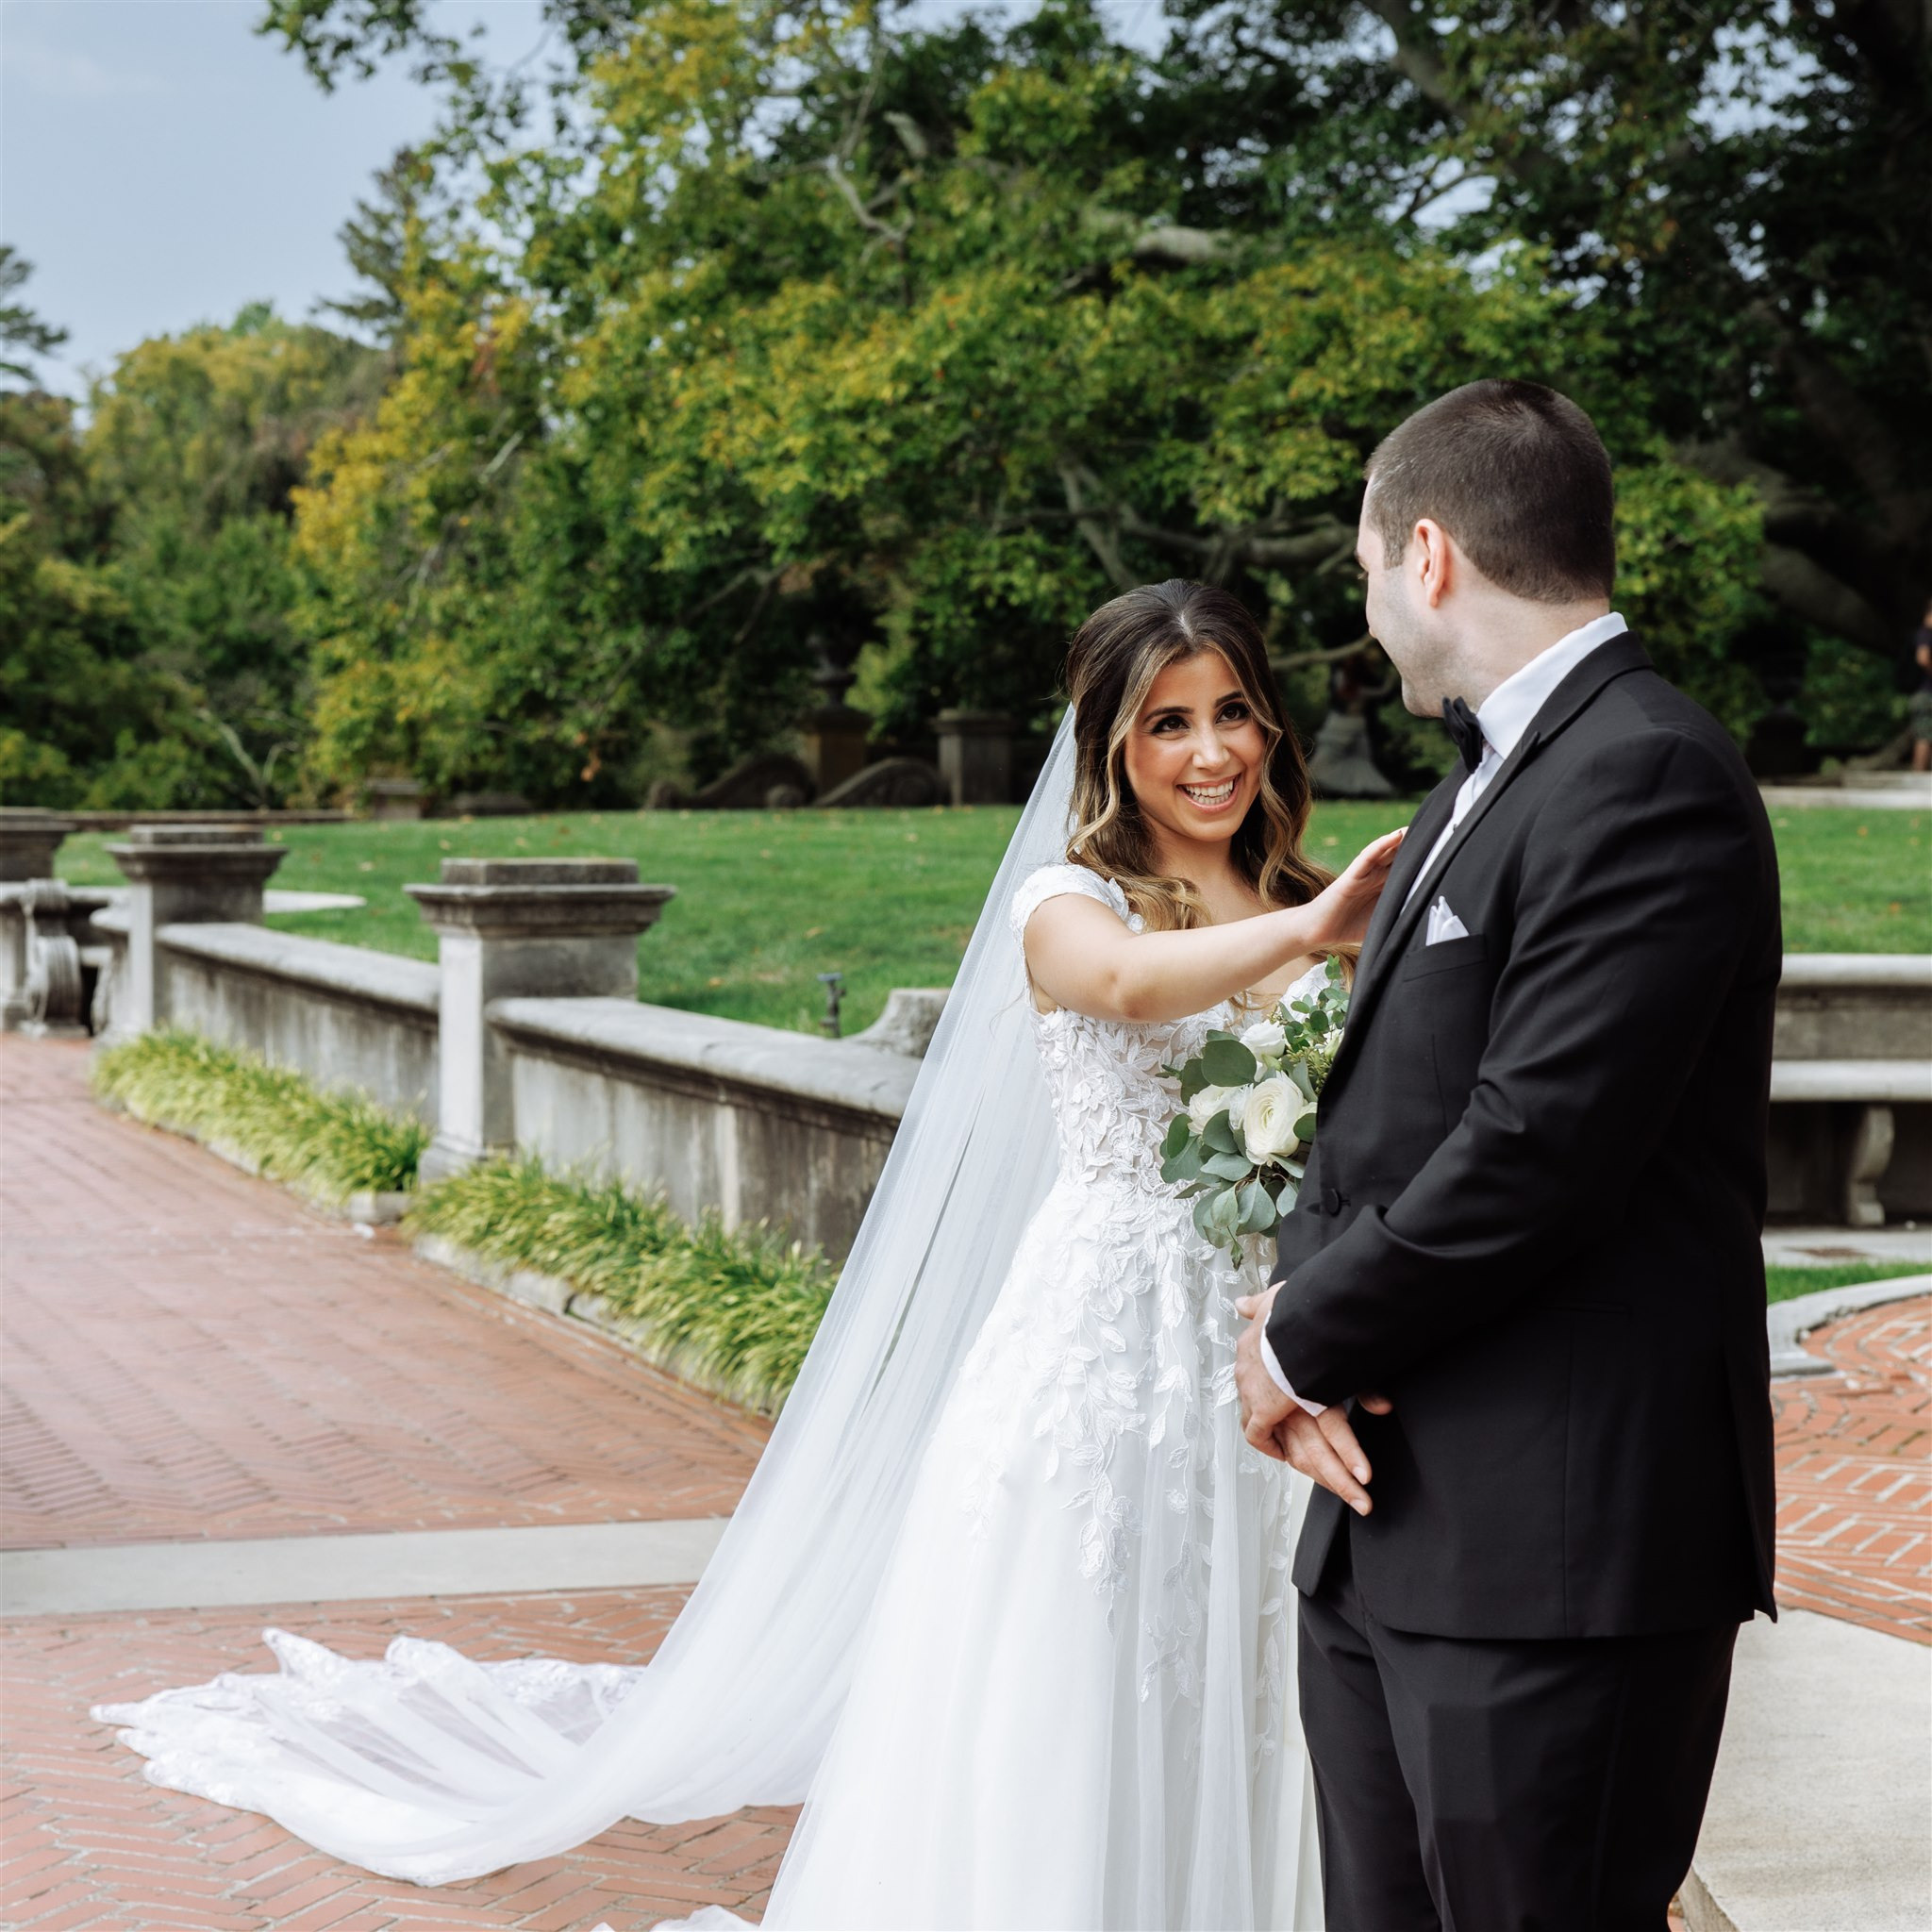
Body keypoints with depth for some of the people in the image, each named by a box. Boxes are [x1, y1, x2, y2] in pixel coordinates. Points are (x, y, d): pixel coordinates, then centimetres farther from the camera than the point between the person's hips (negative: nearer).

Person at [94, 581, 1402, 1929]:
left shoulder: (1316, 913, 12)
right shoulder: (1067, 902, -4)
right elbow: (1128, 980, -28)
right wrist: (1303, 931, -39)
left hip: (1266, 1350, 5)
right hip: (1100, 1345, -4)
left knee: (1232, 1711, 6)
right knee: (1062, 1703, -2)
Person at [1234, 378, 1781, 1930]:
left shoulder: (1649, 778, -14)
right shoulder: (1473, 796, 18)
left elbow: (1533, 1151, -21)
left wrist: (1304, 1344, -8)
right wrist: (1298, 1317, -2)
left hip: (1555, 1553, -9)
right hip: (1388, 1530, 9)